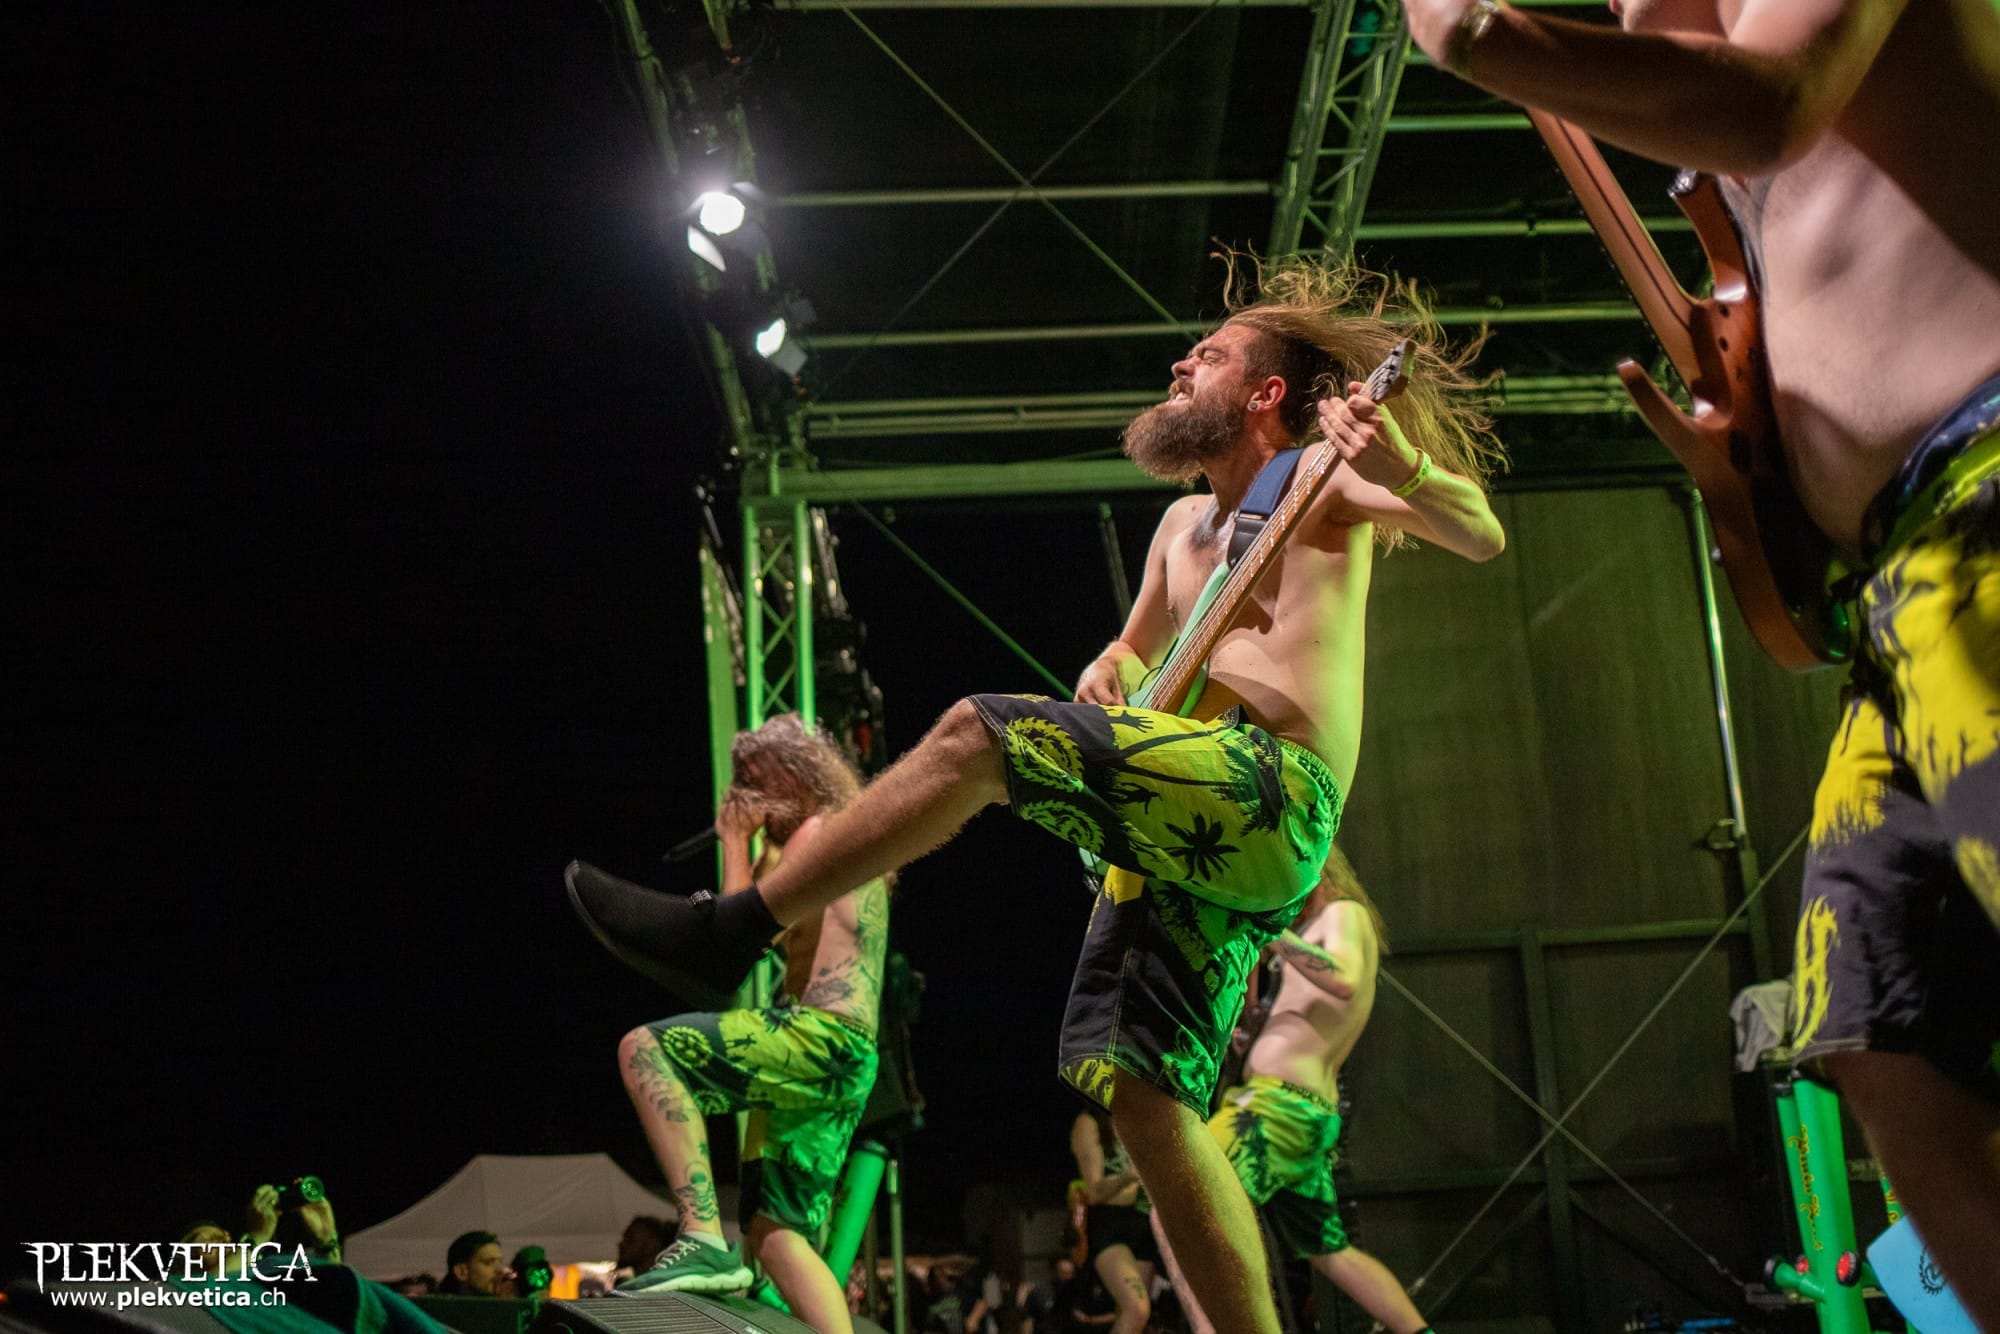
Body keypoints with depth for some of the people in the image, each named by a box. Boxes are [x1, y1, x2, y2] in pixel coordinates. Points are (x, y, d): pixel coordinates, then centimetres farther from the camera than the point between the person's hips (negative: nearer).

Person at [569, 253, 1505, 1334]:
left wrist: (1407, 466, -23)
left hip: (1276, 794, -8)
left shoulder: (1324, 485, 8)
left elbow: (1480, 535, -2)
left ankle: (732, 927, -17)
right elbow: (1138, 649, 40)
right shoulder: (1185, 524, 29)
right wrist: (1110, 673, 15)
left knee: (976, 733, -20)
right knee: (1142, 1094, 0)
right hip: (1196, 836, 8)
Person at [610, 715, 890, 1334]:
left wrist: (737, 841, 3)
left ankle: (705, 1238, -27)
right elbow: (779, 933, 36)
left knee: (643, 1049, -18)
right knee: (777, 1235, 9)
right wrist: (765, 848, 31)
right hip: (848, 1065, 10)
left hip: (818, 1035, -10)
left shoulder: (818, 831, -2)